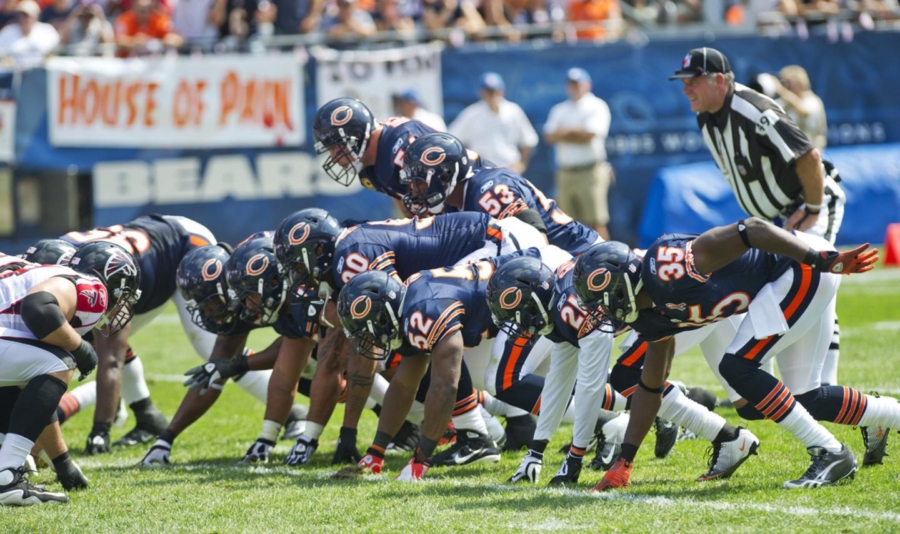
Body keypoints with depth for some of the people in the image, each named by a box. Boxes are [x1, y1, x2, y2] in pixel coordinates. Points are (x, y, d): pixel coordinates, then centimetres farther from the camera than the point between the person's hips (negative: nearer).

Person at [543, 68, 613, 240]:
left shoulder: (597, 107, 2)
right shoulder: (559, 110, 17)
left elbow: (590, 134, -11)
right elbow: (550, 136, 5)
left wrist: (566, 132, 1)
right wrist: (576, 133, -6)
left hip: (590, 172, -5)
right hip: (565, 173, 5)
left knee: (596, 222, -9)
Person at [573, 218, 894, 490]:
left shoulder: (666, 268, -24)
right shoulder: (653, 318, 6)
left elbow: (752, 229, -26)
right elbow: (650, 387, 17)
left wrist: (828, 261, -29)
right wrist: (623, 463, 15)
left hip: (806, 265, -10)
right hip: (791, 284, 10)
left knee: (737, 368, -14)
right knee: (804, 398, 11)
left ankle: (829, 454, -9)